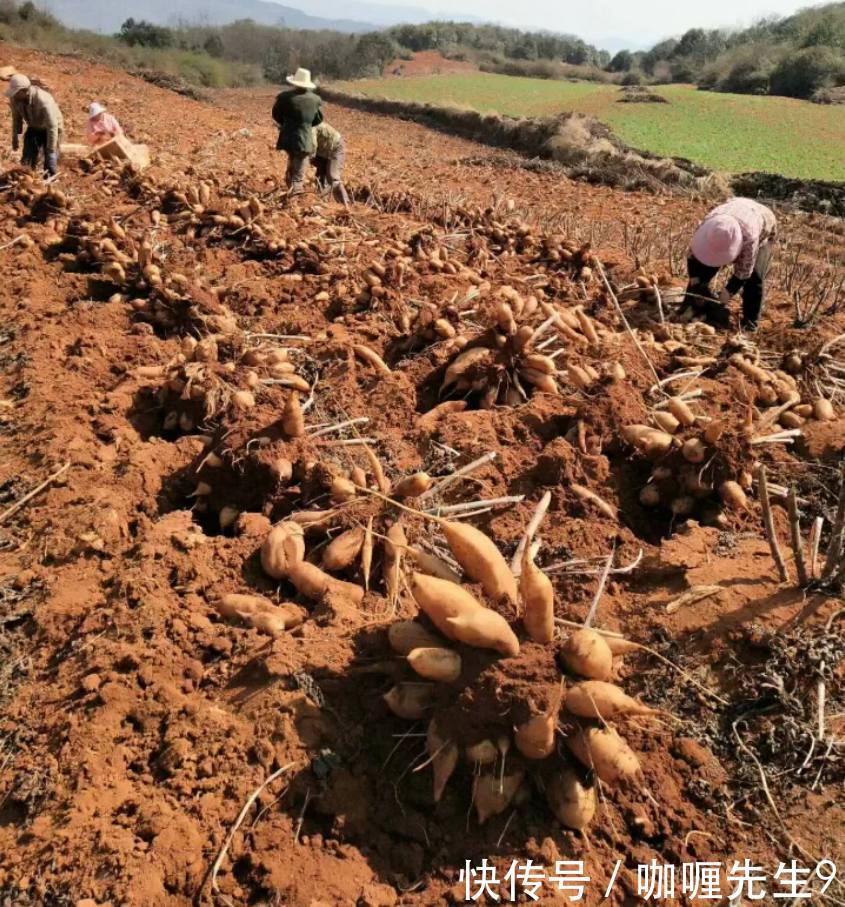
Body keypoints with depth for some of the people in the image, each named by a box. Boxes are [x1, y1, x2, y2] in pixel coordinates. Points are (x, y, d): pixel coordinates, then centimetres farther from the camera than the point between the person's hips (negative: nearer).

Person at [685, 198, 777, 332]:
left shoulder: (749, 235, -47)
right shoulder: (708, 223, -36)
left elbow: (744, 270, -34)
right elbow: (693, 252, -19)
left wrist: (729, 291, -32)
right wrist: (695, 281, -19)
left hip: (764, 230, -4)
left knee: (754, 275, -21)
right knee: (706, 263, -6)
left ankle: (750, 321, -9)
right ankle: (692, 306, 7)